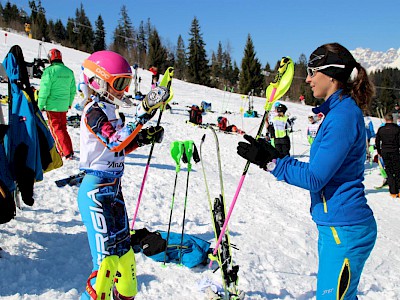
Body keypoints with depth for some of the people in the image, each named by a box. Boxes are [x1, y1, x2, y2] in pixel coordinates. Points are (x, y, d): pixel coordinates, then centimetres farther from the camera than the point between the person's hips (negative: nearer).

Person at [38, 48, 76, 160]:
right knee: (62, 127, 18)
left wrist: (40, 105, -5)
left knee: (56, 129, -1)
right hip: (64, 106, 6)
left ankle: (67, 153, -7)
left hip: (52, 105, -6)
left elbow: (44, 90, -14)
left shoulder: (49, 70, -13)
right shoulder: (69, 71, 5)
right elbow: (73, 90, 11)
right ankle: (63, 150, 27)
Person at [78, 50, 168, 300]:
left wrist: (144, 138, 4)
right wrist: (144, 112, -37)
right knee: (107, 257, -9)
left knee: (123, 249, 17)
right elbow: (114, 143, -30)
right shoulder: (93, 111, -14)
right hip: (97, 190, -9)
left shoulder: (113, 110, 13)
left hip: (114, 187, 9)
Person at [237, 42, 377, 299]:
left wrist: (270, 161, -18)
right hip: (336, 226, 10)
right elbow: (321, 170, 14)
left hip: (344, 230, -10)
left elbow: (314, 178, -21)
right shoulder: (339, 111, 12)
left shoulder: (344, 114, -19)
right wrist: (273, 156, 9)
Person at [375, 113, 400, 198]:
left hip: (385, 153, 2)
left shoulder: (381, 129, 1)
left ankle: (393, 192, 5)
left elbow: (377, 142, 7)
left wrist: (379, 152, 18)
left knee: (389, 173, 7)